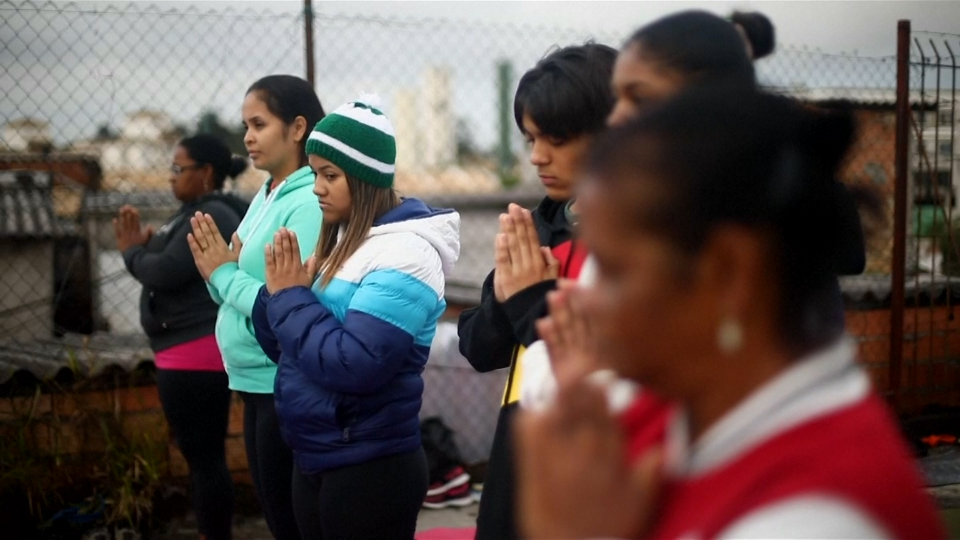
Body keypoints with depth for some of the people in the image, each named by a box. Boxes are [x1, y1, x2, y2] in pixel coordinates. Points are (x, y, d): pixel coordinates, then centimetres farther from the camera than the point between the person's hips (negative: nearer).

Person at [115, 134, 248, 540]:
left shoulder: (210, 216, -16)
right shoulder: (199, 213, 17)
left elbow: (166, 273, -21)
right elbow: (170, 268, 20)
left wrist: (132, 250, -3)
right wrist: (146, 244, 3)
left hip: (195, 352, -11)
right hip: (189, 352, 11)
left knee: (203, 457, -6)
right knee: (203, 455, 17)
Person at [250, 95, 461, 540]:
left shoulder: (403, 253, -16)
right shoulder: (339, 242, 9)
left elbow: (354, 366, -26)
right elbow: (284, 347, 12)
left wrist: (292, 297, -15)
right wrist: (279, 293, -7)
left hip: (371, 468, -8)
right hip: (315, 461, 8)